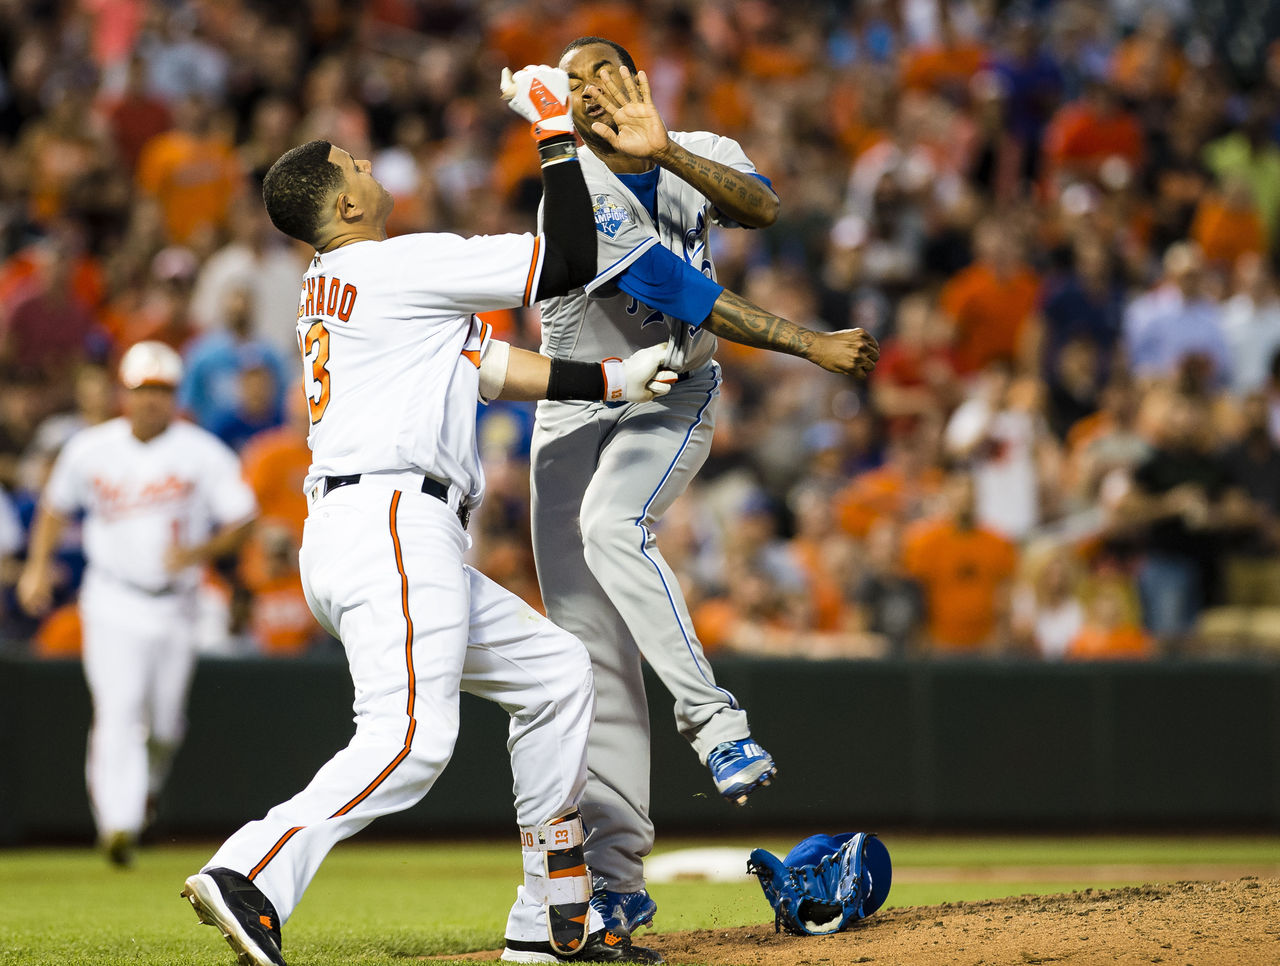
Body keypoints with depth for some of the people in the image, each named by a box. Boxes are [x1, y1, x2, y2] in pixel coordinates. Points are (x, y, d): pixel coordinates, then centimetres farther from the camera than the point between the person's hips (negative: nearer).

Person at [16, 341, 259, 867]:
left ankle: (149, 780, 41)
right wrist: (38, 566, 6)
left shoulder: (203, 453, -5)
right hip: (112, 601, -1)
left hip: (175, 602, 1)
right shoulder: (91, 449, 1)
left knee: (165, 721, 7)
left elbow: (243, 519, -4)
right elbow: (56, 504, 16)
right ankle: (117, 821, -24)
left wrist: (199, 552, -21)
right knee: (117, 709, -18)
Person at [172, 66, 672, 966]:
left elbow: (485, 364, 25)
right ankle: (251, 876, -37)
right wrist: (555, 129, 6)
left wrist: (610, 381, 19)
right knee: (410, 737, -24)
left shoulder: (333, 287, 25)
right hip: (390, 520, -10)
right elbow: (572, 261, -3)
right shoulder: (406, 264, -4)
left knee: (555, 669, 18)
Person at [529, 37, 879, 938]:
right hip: (574, 410, 0)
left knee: (612, 523, -34)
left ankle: (716, 722, -31)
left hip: (674, 398, 0)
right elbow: (673, 288, -19)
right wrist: (810, 345, -21)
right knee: (591, 648, -4)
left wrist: (667, 151, -34)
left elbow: (760, 206, -22)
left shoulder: (700, 155, 1)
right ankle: (617, 878, 0)